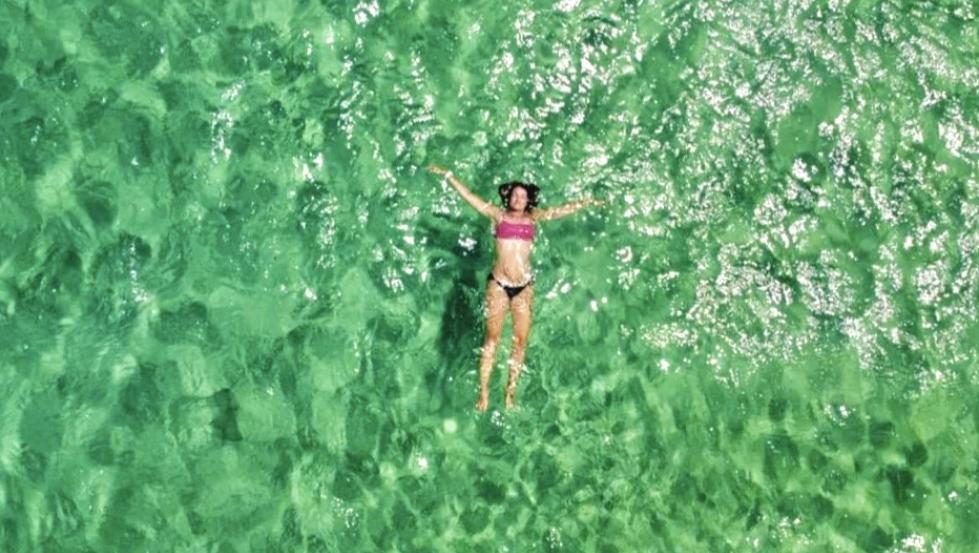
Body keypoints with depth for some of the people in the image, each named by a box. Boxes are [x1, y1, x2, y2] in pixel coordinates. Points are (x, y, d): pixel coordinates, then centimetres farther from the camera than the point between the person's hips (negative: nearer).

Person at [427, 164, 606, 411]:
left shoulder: (533, 217, 9)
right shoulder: (498, 215, 4)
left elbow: (563, 210, 13)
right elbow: (469, 196, 4)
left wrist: (588, 202, 11)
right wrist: (448, 175, 3)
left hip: (524, 286, 2)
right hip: (499, 283, -2)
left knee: (521, 339, 1)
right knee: (492, 337, -3)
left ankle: (511, 390, 11)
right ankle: (484, 392, 2)